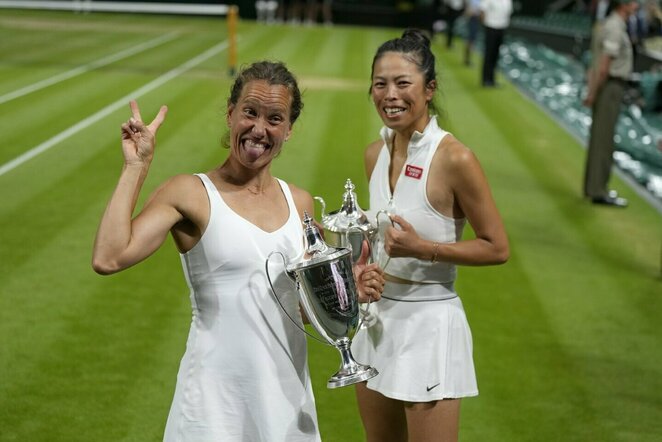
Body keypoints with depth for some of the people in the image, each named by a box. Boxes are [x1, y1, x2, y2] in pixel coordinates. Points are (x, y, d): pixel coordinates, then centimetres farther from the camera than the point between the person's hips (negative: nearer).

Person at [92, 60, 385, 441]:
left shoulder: (299, 203, 6)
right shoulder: (191, 194, -9)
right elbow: (108, 259, -23)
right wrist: (137, 166, -17)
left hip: (288, 392, 5)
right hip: (217, 396, -5)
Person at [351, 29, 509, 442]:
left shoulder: (454, 158, -18)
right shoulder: (377, 153, 3)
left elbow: (497, 248, -13)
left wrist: (422, 248, -22)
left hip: (429, 322, -7)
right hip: (379, 316, 7)